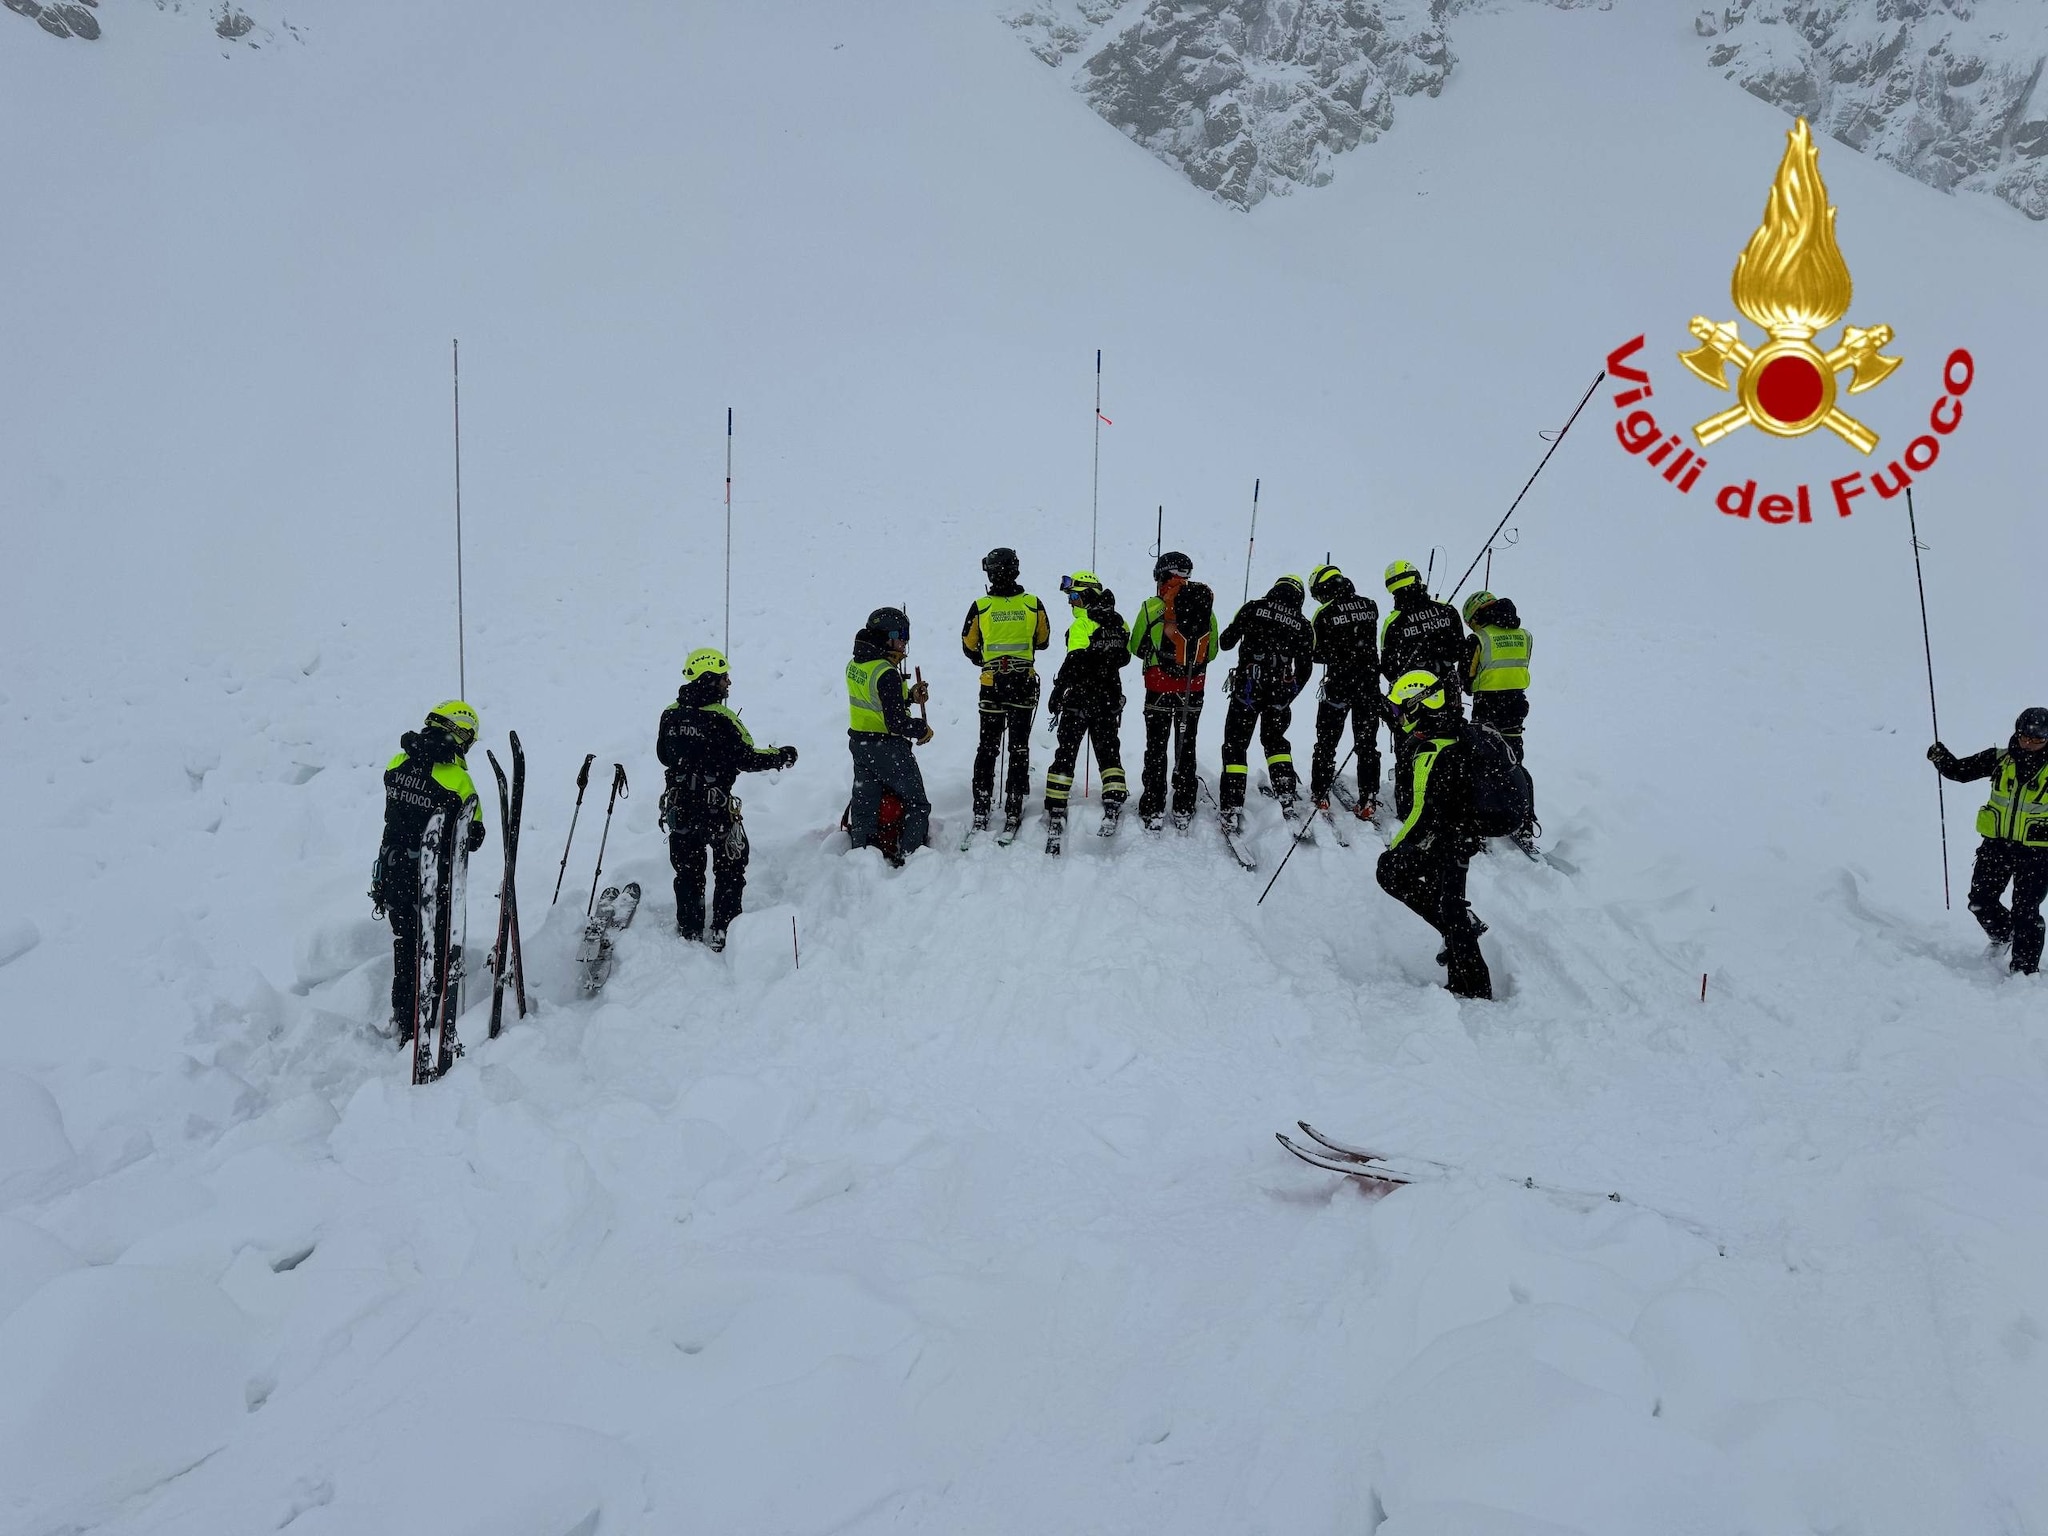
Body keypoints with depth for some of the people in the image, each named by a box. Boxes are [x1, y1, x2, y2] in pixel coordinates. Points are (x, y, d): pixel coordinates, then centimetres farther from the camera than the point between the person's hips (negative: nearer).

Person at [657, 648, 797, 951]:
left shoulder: (671, 715, 0)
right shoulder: (721, 719, -18)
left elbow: (663, 755, 12)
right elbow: (747, 758, -15)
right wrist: (781, 756, 1)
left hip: (678, 808, 5)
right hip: (715, 808, -5)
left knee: (687, 872, 16)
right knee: (730, 869, 11)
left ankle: (689, 932, 21)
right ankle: (721, 932, 9)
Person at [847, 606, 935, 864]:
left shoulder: (854, 665, 2)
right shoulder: (887, 673, -24)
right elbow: (896, 722, -26)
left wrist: (910, 696, 4)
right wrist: (923, 730, -10)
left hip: (859, 743, 8)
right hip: (888, 748, -8)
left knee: (864, 803, 16)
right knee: (916, 804, 7)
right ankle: (909, 854, 5)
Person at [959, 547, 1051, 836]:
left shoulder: (980, 607, -10)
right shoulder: (1033, 605, -7)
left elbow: (969, 647, 3)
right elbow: (1043, 641, 8)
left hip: (991, 686, 0)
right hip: (1025, 685, 0)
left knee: (987, 748, 10)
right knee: (1019, 747, 9)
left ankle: (981, 811, 8)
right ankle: (1013, 812, 9)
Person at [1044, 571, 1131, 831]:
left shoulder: (1082, 624, -15)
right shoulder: (1118, 623, 7)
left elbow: (1074, 661, -21)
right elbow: (1124, 657, 15)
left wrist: (1057, 691, -15)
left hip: (1080, 696, -6)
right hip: (1110, 698, 6)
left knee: (1066, 751, 1)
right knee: (1108, 751, 14)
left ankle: (1056, 808, 0)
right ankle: (1114, 800, 4)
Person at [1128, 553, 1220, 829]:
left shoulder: (1152, 607, -12)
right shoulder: (1205, 606, -3)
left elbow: (1137, 648, -3)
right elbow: (1211, 651, 6)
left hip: (1158, 690, -2)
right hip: (1193, 690, 2)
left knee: (1156, 749, 7)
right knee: (1186, 749, 13)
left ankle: (1153, 810, 7)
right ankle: (1184, 810, 17)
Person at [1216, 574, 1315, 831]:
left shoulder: (1253, 608, 0)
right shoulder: (1303, 625, 6)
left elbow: (1226, 642, 2)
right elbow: (1305, 669, 7)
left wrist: (1226, 639, 26)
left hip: (1247, 688, -2)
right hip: (1279, 694, 3)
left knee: (1235, 745, 5)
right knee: (1275, 740, 25)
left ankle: (1231, 808, -2)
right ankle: (1286, 794, 15)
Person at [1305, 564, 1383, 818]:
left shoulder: (1325, 614, -13)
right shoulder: (1370, 605, 1)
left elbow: (1318, 654, -7)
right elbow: (1371, 642, 12)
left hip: (1339, 684, -3)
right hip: (1369, 683, 4)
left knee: (1326, 742, 12)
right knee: (1367, 744, 9)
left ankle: (1320, 795, 15)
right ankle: (1368, 801, 6)